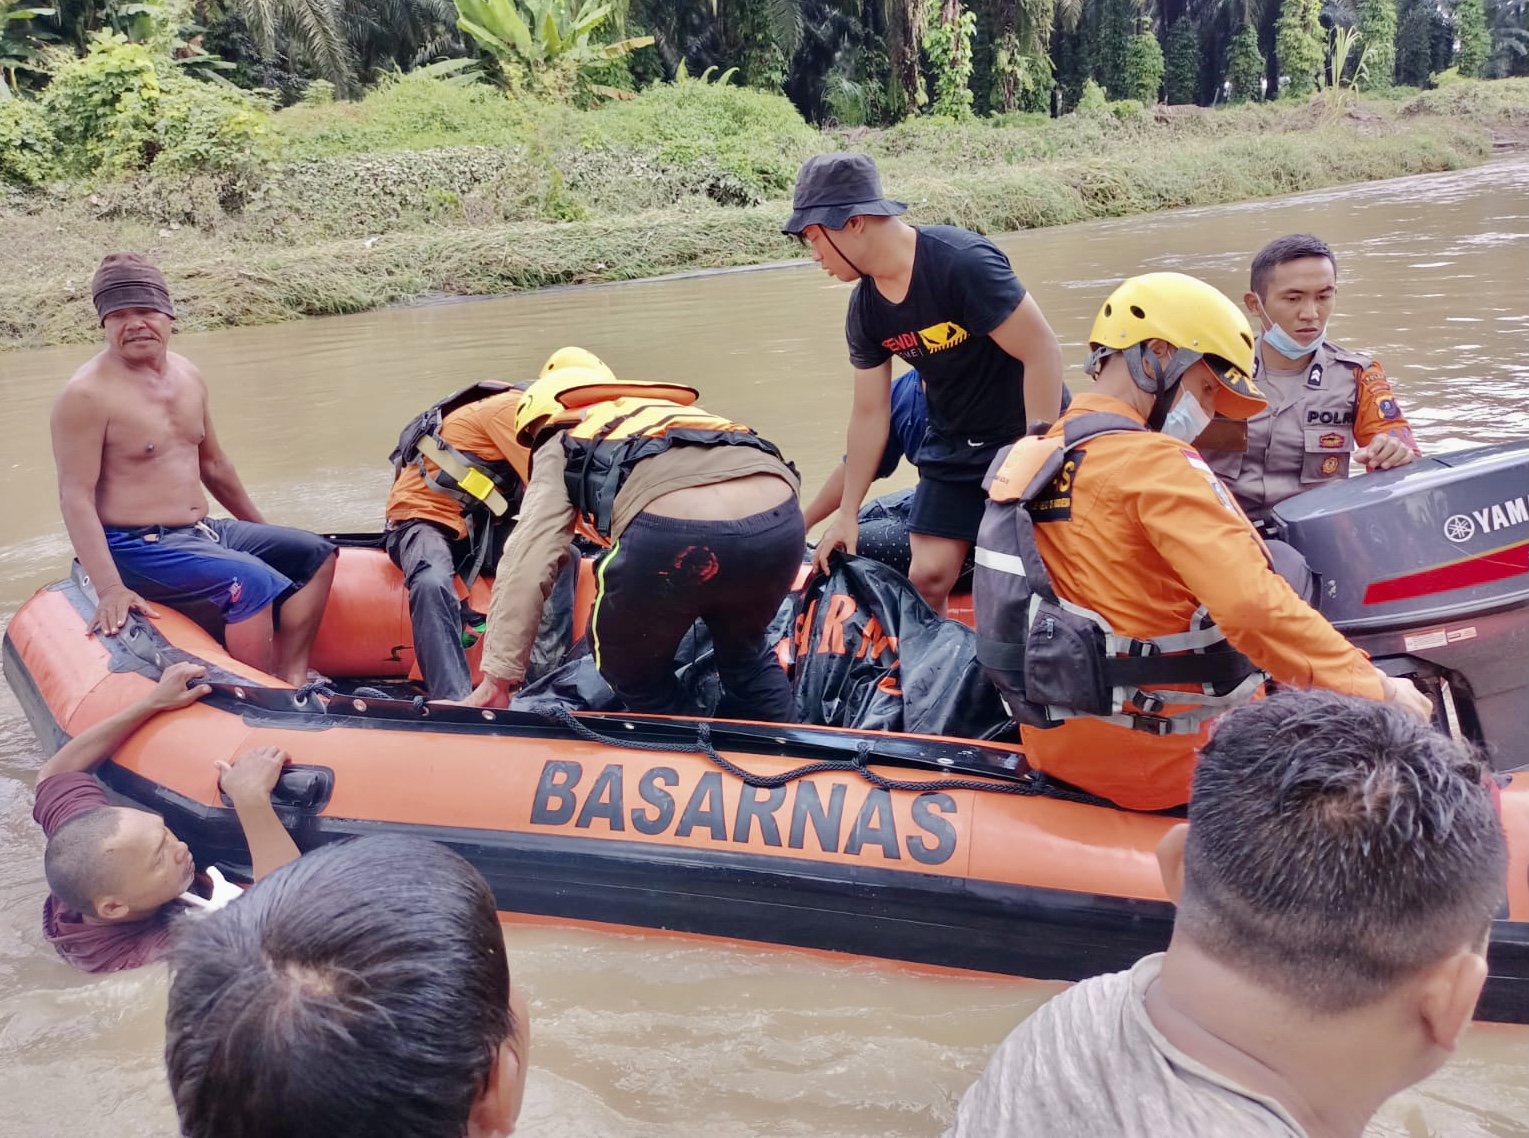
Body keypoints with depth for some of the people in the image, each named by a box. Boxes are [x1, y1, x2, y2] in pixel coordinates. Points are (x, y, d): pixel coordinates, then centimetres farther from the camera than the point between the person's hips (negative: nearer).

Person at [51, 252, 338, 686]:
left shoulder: (188, 376, 9)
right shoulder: (87, 395, -15)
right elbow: (75, 496, -19)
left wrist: (259, 528, 28)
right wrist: (110, 588, -28)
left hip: (204, 531, 9)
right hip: (138, 548, -9)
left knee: (317, 554, 5)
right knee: (254, 584, -29)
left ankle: (290, 678, -6)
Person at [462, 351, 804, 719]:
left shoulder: (562, 445, 26)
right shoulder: (677, 413, 42)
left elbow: (525, 566, 13)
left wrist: (497, 680, 12)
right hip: (779, 520, 5)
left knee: (634, 674, 24)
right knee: (745, 651, 34)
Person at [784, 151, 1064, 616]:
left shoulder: (962, 261, -24)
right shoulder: (865, 309, -2)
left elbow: (1042, 351, -21)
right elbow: (870, 413, 6)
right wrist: (847, 513, 9)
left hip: (1030, 436, -6)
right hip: (952, 445, 6)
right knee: (927, 576, -1)